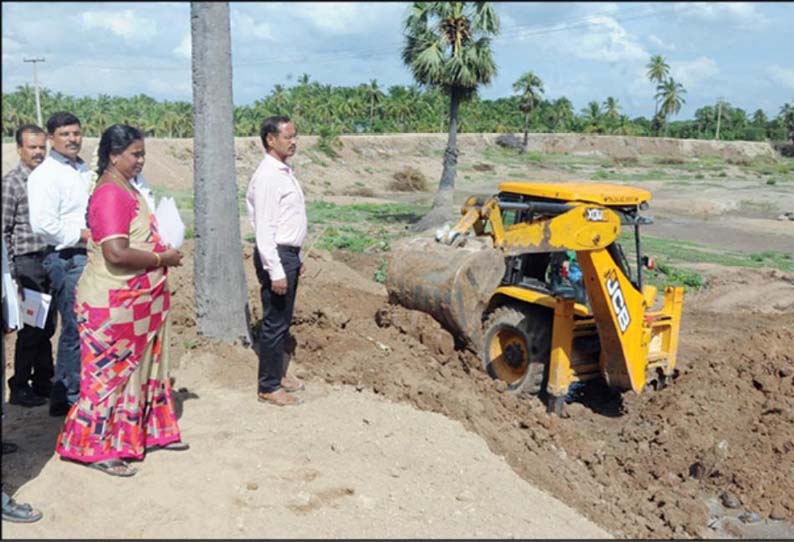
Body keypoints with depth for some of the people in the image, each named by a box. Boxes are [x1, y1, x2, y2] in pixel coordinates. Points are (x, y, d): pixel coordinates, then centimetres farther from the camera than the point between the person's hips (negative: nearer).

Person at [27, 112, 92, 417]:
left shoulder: (84, 171, 17)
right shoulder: (46, 175, -11)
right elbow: (43, 223, -21)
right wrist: (83, 235, -16)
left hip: (89, 257, 9)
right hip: (67, 259, -9)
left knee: (76, 329, 15)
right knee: (76, 330, -4)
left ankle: (63, 396, 28)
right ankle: (74, 399, 8)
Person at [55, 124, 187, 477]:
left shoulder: (126, 189, 11)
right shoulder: (110, 195, -21)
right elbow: (117, 254, -30)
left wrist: (161, 253, 9)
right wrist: (162, 258, -18)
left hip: (137, 300, 10)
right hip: (113, 304, -10)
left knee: (143, 368, 19)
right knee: (110, 373, 1)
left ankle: (150, 432, 33)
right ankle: (99, 450, 14)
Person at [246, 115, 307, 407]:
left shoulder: (285, 172, 12)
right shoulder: (267, 176, -17)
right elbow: (264, 228, -21)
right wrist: (276, 271, -23)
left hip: (289, 254, 10)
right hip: (276, 255, -10)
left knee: (283, 320, 18)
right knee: (275, 323, -1)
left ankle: (278, 374, 32)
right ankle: (269, 387, 10)